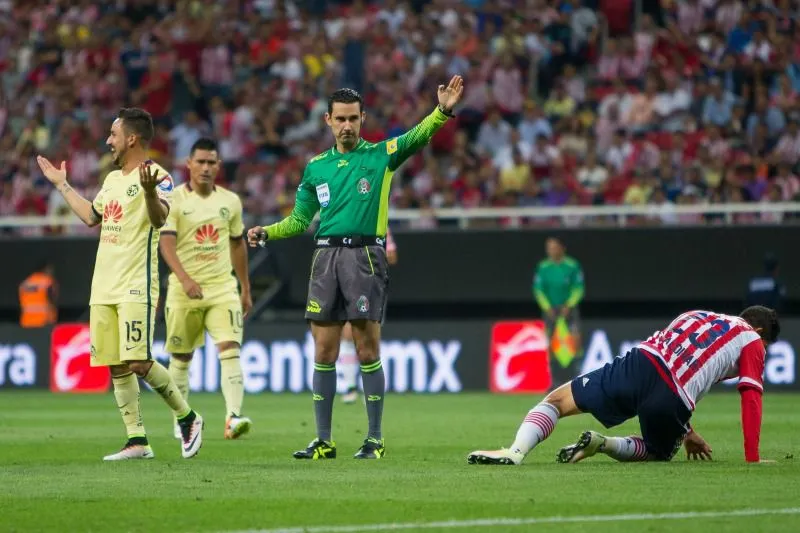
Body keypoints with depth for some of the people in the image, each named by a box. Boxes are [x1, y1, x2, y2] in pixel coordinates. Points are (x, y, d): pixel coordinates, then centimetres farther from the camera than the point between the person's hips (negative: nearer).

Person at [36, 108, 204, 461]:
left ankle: (187, 418, 5)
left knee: (138, 362, -15)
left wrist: (150, 191, -46)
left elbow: (159, 219, -26)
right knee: (116, 367, 4)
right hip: (104, 287, 8)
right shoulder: (113, 178, 18)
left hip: (136, 286, -8)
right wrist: (61, 185, 36)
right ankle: (137, 441, 7)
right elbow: (92, 216, 32)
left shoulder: (156, 177, -9)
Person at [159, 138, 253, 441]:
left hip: (223, 288, 2)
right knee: (182, 357, 9)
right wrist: (184, 279, -32)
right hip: (184, 291, -2)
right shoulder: (174, 200, -6)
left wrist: (246, 289, 20)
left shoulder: (230, 201, 8)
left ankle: (233, 418, -27)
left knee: (230, 348, -16)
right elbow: (166, 243, -17)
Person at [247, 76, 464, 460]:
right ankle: (323, 441, 9)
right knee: (323, 352, 3)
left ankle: (375, 438, 2)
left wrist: (442, 112, -31)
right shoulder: (315, 167, 14)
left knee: (367, 351, -4)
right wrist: (267, 232, 5)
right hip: (326, 256, 4)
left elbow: (416, 137, -14)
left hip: (365, 255, -4)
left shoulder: (381, 155, 4)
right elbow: (300, 220, 21)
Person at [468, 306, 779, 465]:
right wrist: (752, 458, 11)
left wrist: (685, 431, 44)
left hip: (641, 364, 3)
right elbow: (751, 398, 7)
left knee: (556, 400, 13)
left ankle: (516, 451, -15)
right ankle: (606, 445, -1)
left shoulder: (694, 316, 34)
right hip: (672, 402, -3)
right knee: (659, 453, 29)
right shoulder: (752, 341, 18)